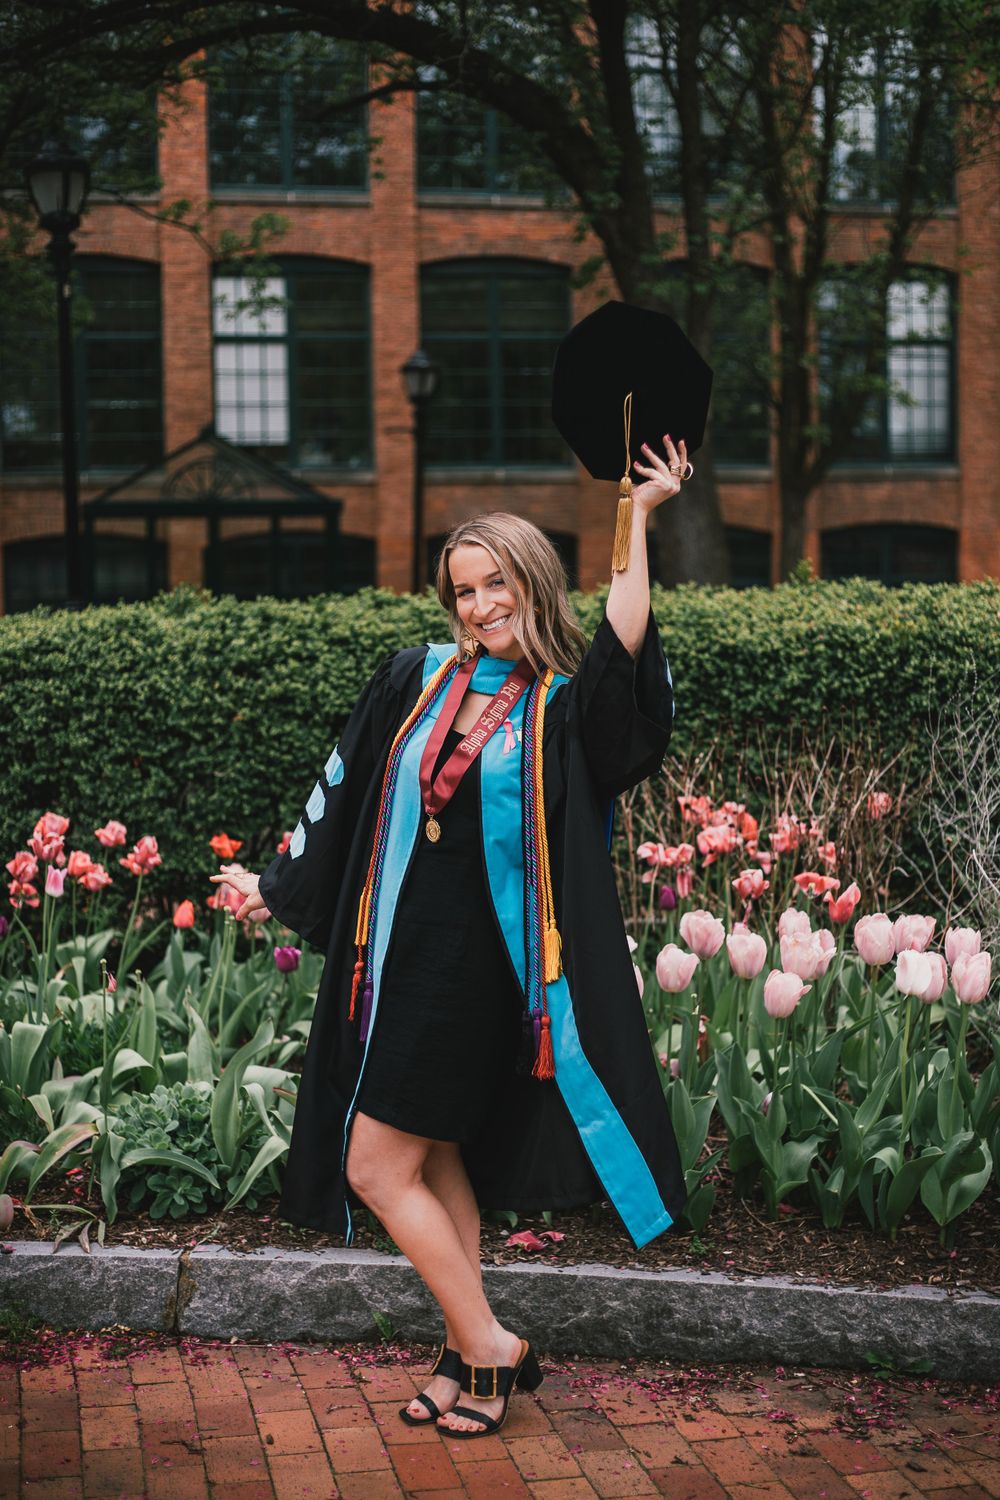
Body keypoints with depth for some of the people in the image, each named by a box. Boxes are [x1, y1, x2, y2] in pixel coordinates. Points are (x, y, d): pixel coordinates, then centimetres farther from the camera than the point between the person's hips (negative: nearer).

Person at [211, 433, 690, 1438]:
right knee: (436, 1163, 11)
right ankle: (472, 1351, 22)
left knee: (378, 1169, -6)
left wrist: (638, 517, -28)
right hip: (404, 958, 6)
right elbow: (345, 792, 16)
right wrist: (278, 888, 21)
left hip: (475, 968, -6)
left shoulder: (567, 709, -5)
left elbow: (624, 646, -26)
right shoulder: (417, 681, 8)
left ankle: (487, 1346, 8)